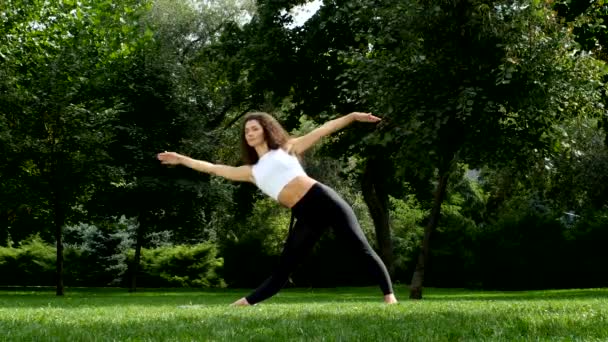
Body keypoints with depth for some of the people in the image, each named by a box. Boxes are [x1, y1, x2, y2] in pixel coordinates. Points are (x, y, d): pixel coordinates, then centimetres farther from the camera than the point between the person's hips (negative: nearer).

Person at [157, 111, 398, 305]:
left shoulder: (287, 148, 12)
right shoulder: (252, 172, 17)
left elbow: (324, 130, 9)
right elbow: (213, 168, 20)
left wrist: (353, 116, 2)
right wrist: (181, 159, 20)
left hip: (323, 199, -3)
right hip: (305, 217, 3)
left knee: (361, 248, -8)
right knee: (282, 271, 2)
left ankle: (389, 297, -9)